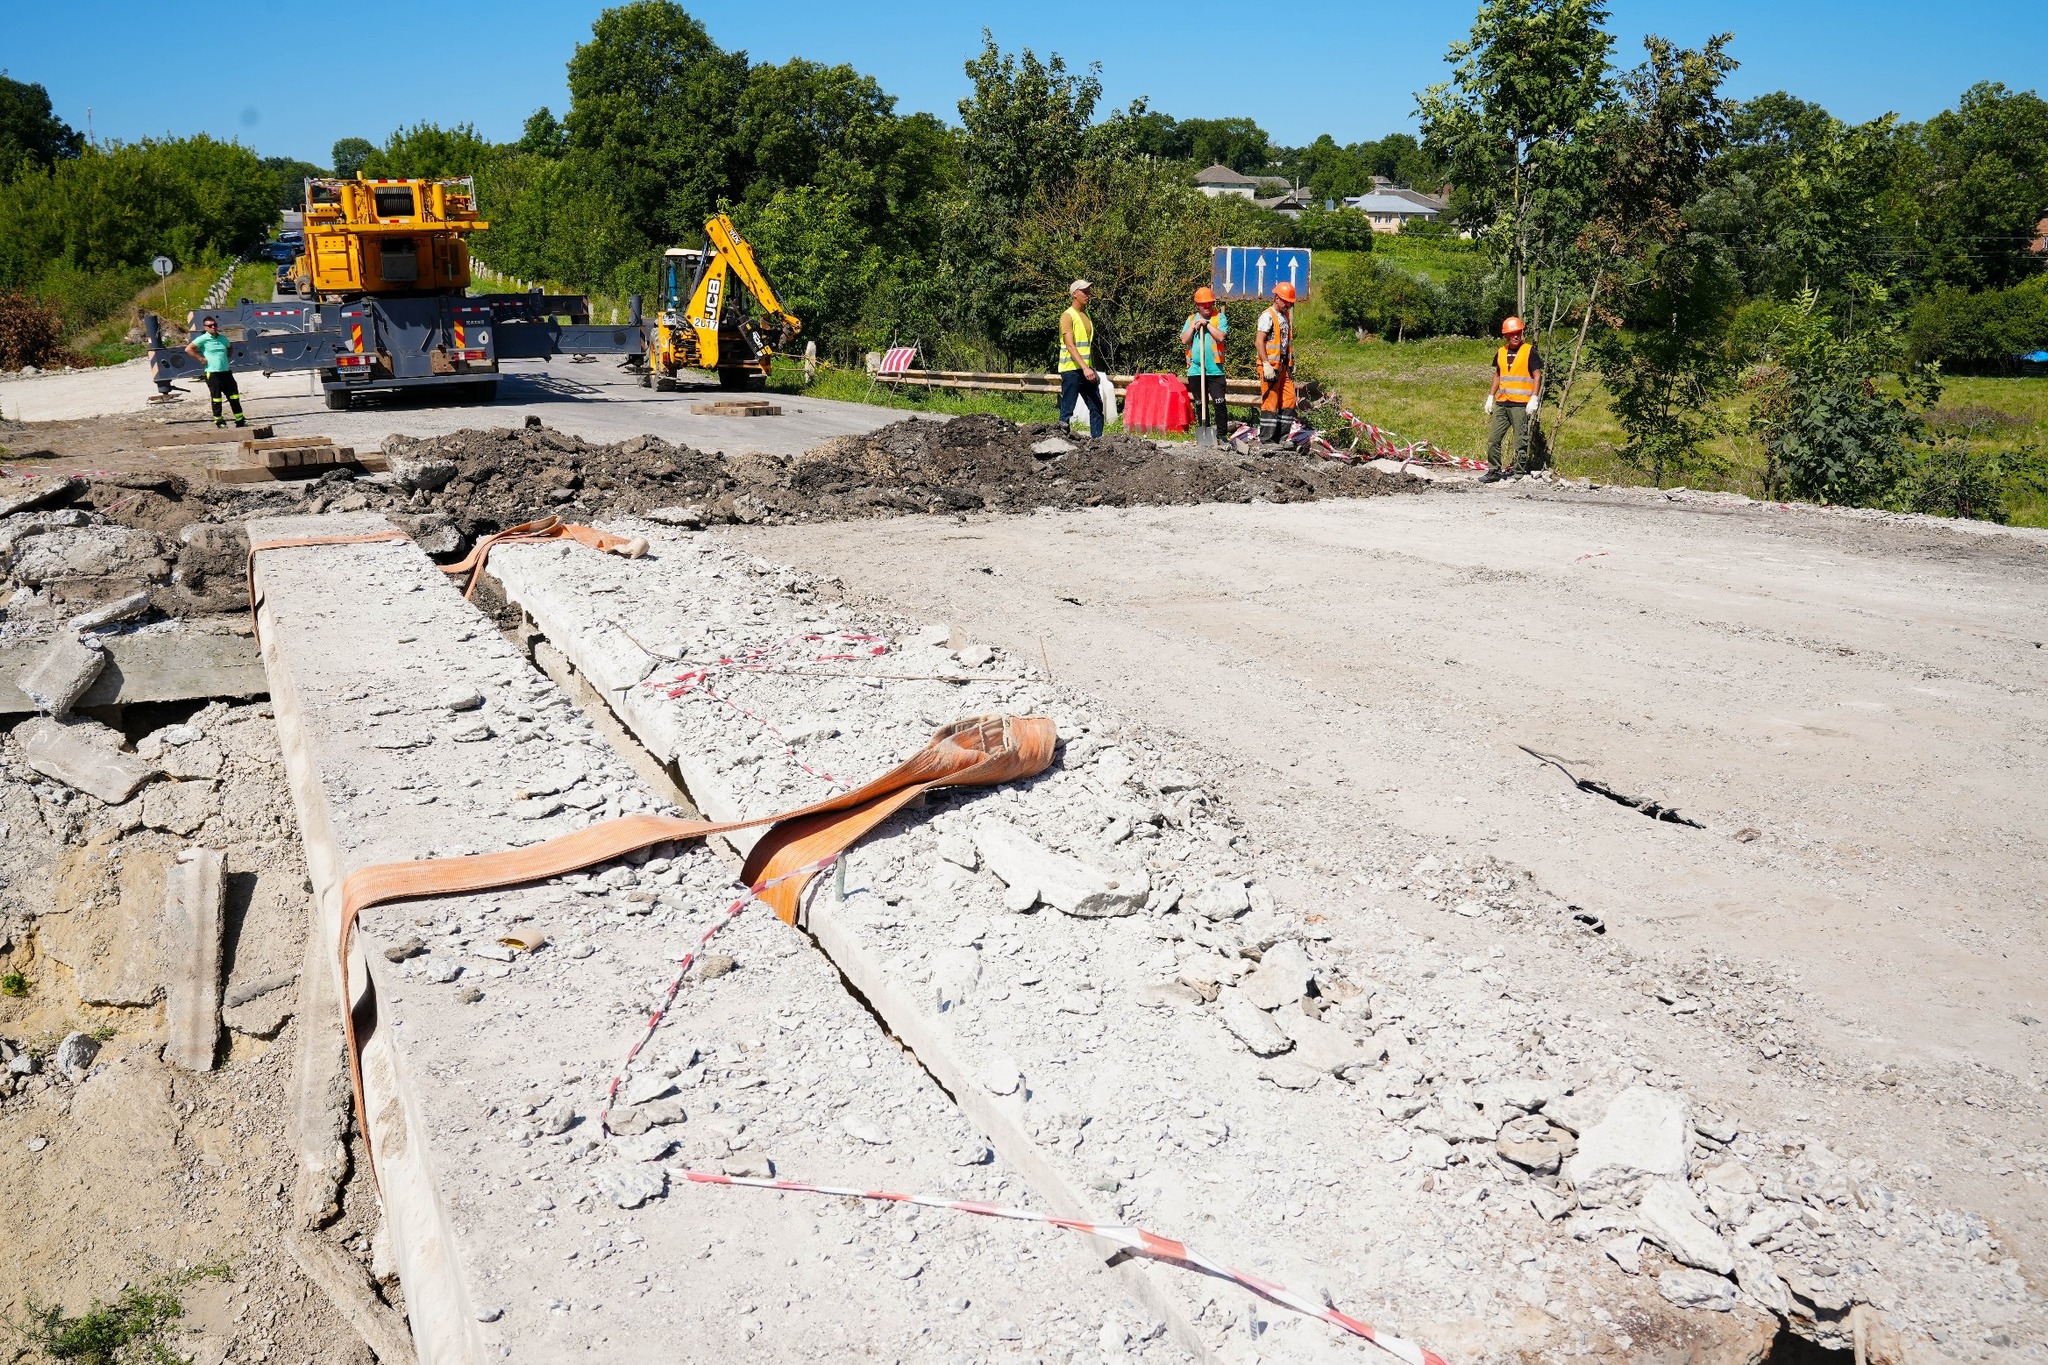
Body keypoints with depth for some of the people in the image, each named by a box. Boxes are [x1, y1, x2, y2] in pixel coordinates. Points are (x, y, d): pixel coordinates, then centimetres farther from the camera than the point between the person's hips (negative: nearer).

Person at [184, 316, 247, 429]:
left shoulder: (222, 338, 11)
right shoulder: (203, 339, -5)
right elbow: (188, 349, -9)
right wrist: (201, 359, -10)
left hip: (226, 372, 6)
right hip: (212, 373, -6)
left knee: (234, 396, 7)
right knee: (216, 398, -1)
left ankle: (240, 420, 14)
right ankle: (219, 421, 8)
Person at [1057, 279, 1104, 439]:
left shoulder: (1087, 316, 17)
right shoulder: (1068, 316, -9)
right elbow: (1070, 345, -19)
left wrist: (1093, 369, 18)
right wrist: (1085, 367, -28)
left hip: (1087, 370, 8)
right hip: (1071, 370, -8)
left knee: (1097, 407, 6)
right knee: (1067, 411, -5)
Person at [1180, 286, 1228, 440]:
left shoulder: (1220, 317, 4)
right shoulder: (1191, 319, 13)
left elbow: (1221, 337, -12)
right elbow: (1184, 340, 2)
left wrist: (1207, 324, -10)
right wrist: (1194, 326, -6)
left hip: (1215, 369, -3)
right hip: (1195, 369, 3)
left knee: (1219, 403, -9)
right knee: (1199, 404, 9)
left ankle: (1221, 434, -4)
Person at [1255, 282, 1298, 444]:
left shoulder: (1287, 316, 17)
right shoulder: (1268, 316, -10)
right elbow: (1260, 342, -16)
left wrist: (1291, 363, 20)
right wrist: (1266, 364, -22)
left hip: (1283, 365, 9)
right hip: (1270, 366, -9)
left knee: (1289, 399, 7)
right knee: (1270, 401, -7)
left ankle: (1282, 437, 13)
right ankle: (1266, 439, -3)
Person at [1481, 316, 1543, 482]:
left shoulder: (1529, 351, -3)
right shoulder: (1501, 352, 13)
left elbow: (1537, 376, -5)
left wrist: (1534, 399, -14)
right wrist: (1491, 397, 17)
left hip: (1521, 405, -6)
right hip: (1501, 404, 6)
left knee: (1521, 442, -2)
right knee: (1492, 439, 5)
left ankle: (1519, 473, 3)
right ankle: (1493, 472, 13)